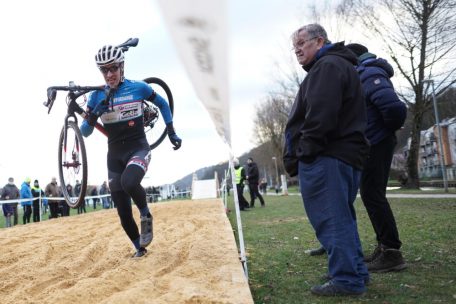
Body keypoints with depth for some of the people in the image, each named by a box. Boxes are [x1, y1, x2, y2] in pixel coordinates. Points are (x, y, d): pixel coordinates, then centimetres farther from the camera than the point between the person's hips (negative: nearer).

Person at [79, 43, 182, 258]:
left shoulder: (138, 88, -4)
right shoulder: (97, 96, 0)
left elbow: (162, 104, 13)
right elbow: (85, 132, -1)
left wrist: (171, 132, 8)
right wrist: (94, 114, -21)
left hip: (138, 148, -3)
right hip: (115, 155, 3)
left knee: (129, 182, -36)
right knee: (123, 213, 2)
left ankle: (146, 215, -6)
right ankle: (139, 248, 25)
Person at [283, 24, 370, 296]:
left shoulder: (328, 66, -8)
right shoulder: (338, 65, 27)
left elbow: (320, 114, -21)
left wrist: (304, 151, -17)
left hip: (327, 156, -11)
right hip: (346, 153, 11)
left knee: (332, 219, -8)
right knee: (341, 217, 15)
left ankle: (347, 280, -4)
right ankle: (357, 273, 22)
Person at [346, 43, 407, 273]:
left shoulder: (369, 73, -13)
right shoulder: (361, 75, 18)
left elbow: (393, 106, -26)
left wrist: (390, 127, -10)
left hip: (376, 143, -10)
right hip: (373, 143, 10)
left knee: (373, 196, -9)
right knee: (372, 195, 13)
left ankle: (391, 253, -5)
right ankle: (384, 247, 20)